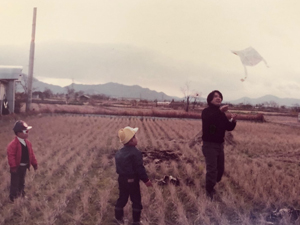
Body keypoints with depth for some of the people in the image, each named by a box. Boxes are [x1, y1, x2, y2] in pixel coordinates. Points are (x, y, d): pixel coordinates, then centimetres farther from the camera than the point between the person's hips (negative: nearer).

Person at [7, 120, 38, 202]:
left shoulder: (27, 143, 1)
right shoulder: (13, 144, -23)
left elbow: (31, 154, 9)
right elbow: (11, 155, -26)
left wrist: (34, 163, 10)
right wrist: (13, 166, -30)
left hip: (24, 166, 7)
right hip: (17, 167, -7)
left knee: (22, 181, 23)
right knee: (15, 182, 4)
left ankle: (21, 193, 40)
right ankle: (13, 196, 18)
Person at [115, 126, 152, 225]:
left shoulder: (119, 153, 3)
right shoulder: (135, 153, -21)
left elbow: (118, 167, 11)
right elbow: (140, 168, -20)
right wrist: (146, 180, -10)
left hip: (122, 179, 7)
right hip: (132, 180, -7)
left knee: (122, 198, 19)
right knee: (136, 200, 8)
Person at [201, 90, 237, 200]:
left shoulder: (222, 114, 12)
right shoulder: (206, 111, -9)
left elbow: (228, 127, 9)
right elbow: (209, 119, -33)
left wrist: (233, 121, -11)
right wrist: (220, 111, -43)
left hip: (220, 144, 7)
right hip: (209, 144, -7)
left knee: (220, 169, 15)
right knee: (212, 169, -15)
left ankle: (211, 187, 34)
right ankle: (209, 192, -5)